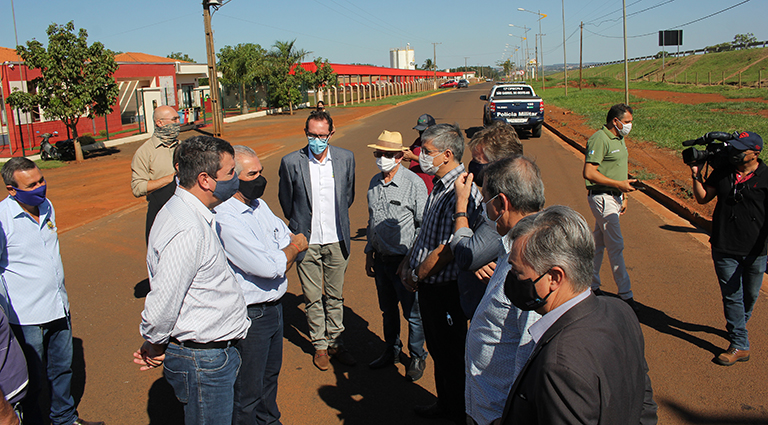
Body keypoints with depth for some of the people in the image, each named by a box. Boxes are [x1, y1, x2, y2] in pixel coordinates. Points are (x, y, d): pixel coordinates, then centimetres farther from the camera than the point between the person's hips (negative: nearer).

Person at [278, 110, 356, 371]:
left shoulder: (346, 158, -2)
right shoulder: (291, 162, -9)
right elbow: (286, 200, 6)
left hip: (337, 240, 2)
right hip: (306, 241, -1)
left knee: (335, 296, 13)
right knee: (312, 298, 8)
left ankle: (335, 342, 29)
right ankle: (319, 346, 25)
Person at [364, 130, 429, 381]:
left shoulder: (414, 184, -15)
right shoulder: (374, 182, 5)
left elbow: (424, 225, -12)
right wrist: (369, 252, 17)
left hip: (404, 260, -6)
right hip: (381, 258, 6)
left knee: (412, 312, 8)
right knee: (387, 309, 21)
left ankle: (417, 358, 28)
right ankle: (392, 352, 40)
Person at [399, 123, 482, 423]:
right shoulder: (440, 185, 7)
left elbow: (446, 250, -25)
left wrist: (416, 276, -13)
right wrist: (408, 261, 9)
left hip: (445, 289, -9)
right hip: (429, 286, 9)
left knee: (451, 354, 8)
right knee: (437, 350, 23)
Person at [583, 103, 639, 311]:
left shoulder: (619, 139, 15)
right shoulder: (599, 139, -16)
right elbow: (589, 173, -23)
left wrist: (623, 195, 19)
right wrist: (619, 184, -21)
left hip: (614, 197, 9)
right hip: (602, 198, -9)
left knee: (598, 243, 15)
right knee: (616, 246, -6)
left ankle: (591, 285, 25)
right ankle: (625, 294, -1)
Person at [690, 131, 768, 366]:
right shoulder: (722, 172, 2)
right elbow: (702, 198, 9)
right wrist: (696, 176, -5)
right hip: (724, 249, 1)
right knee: (732, 296, 3)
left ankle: (738, 327, 42)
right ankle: (740, 345, 11)